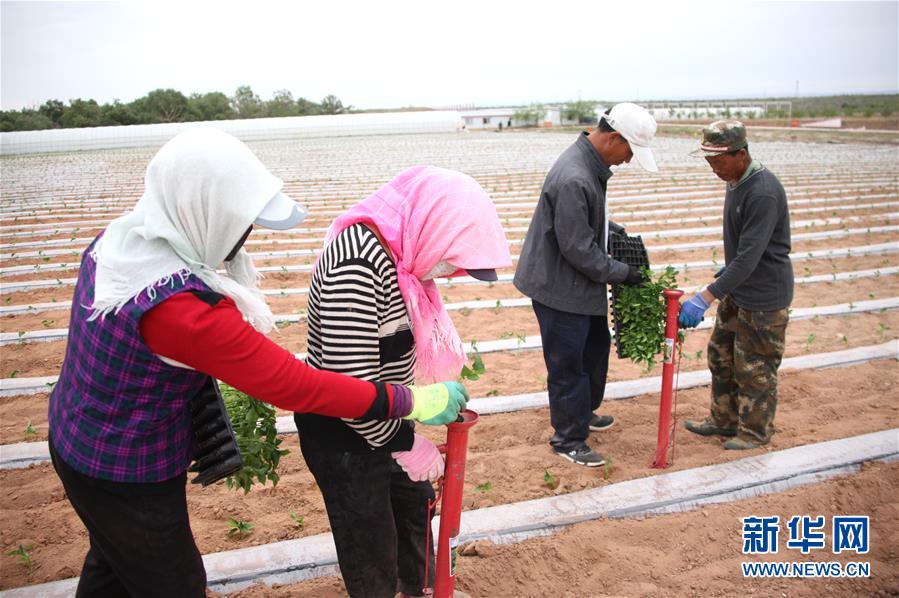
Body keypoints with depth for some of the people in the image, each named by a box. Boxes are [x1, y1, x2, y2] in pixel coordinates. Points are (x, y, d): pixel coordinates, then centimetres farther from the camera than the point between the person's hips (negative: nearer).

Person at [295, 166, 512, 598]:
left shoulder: (397, 251, -3)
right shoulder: (358, 262, -33)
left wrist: (449, 356, 3)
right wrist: (407, 443, -20)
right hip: (343, 433, -10)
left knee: (413, 500, 29)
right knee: (371, 548, 12)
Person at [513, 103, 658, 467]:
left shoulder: (593, 165, 4)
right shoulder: (573, 179, -29)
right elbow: (578, 248, -25)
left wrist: (620, 234, 5)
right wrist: (621, 273, -14)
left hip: (581, 283, 11)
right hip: (559, 286, -10)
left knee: (596, 346, 24)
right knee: (567, 364, 3)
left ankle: (583, 412, 44)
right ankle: (568, 439, 20)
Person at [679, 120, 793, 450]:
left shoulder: (763, 193, -27)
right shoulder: (736, 181, 3)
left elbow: (749, 258, -31)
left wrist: (705, 298, -34)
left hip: (763, 298, -9)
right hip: (737, 290, 9)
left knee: (754, 368, 5)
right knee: (721, 355, 18)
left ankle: (755, 431, 25)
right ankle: (725, 419, 34)